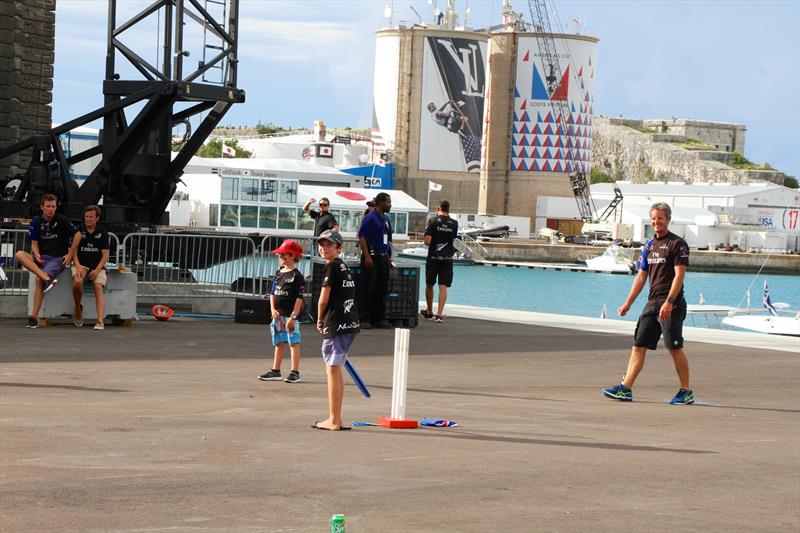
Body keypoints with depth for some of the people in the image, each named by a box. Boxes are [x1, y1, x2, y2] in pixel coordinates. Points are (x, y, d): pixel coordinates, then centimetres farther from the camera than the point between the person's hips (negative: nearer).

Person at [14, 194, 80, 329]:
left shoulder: (62, 220, -2)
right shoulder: (36, 223, 7)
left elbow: (77, 235, 1)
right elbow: (34, 243, 5)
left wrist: (70, 255, -1)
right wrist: (36, 255, -16)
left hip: (58, 259, -5)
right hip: (41, 258, 5)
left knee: (39, 280, -29)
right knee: (19, 254, -24)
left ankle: (34, 317, -25)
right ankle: (46, 277, -38)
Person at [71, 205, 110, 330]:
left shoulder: (102, 233, 6)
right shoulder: (78, 230, 4)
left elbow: (105, 255, 4)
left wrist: (97, 270, -11)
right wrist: (78, 268, -15)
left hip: (97, 266, 1)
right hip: (81, 264, -1)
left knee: (98, 287, -24)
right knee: (77, 282, -31)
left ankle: (100, 320, -34)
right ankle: (78, 309, -6)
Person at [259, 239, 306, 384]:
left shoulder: (297, 276, -8)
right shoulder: (278, 273, 14)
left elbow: (299, 298, -11)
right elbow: (272, 293, 17)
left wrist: (293, 316, -17)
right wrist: (273, 309, 2)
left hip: (290, 315, -7)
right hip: (278, 315, 7)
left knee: (293, 342, -4)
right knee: (279, 343, 13)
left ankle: (295, 372, -2)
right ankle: (275, 371, 18)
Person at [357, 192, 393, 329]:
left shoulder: (385, 219, 16)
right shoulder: (370, 218, -9)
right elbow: (362, 237, -14)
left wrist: (389, 257, 16)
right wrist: (367, 256, -20)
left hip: (383, 257, 8)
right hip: (372, 257, -8)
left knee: (382, 289, 9)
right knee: (368, 289, -5)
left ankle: (380, 318, 15)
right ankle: (366, 319, -2)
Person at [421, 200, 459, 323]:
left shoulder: (433, 222, -9)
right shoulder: (454, 223, 1)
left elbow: (427, 241, -14)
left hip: (433, 258, -2)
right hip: (447, 258, 2)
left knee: (429, 285, 14)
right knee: (443, 286, -1)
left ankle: (429, 312, 24)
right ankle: (439, 314, -10)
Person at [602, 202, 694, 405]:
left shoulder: (677, 244, -6)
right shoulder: (649, 245, 17)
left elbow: (679, 275, -14)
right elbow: (641, 276, 20)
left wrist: (669, 302, -23)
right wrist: (628, 303, 15)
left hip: (671, 304, -7)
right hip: (652, 302, 7)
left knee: (675, 347, -5)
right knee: (639, 345, 2)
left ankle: (686, 392, 5)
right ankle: (625, 388, 1)